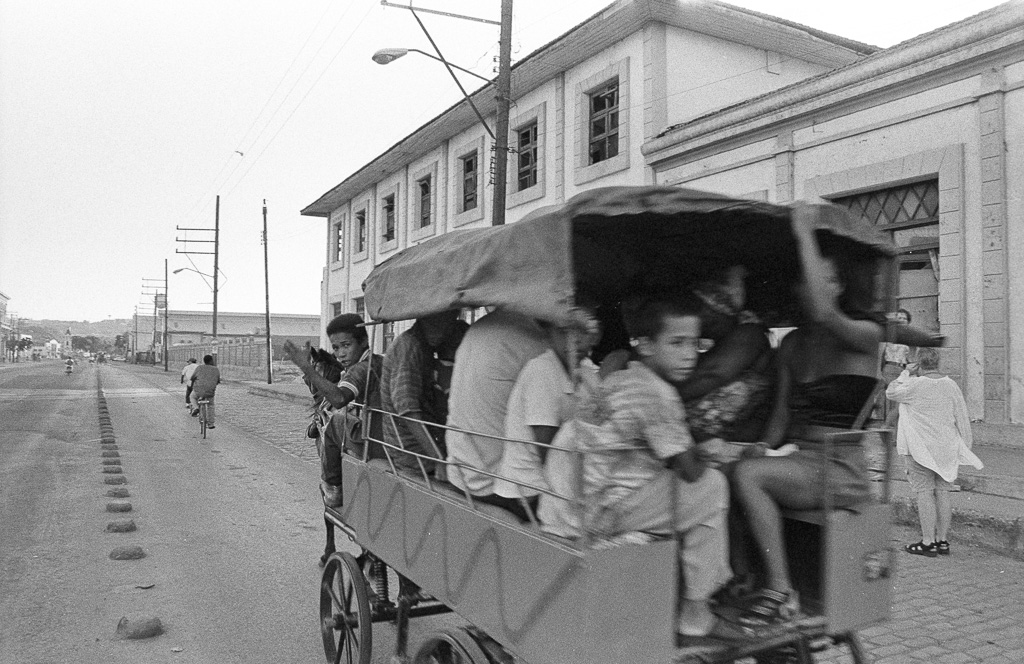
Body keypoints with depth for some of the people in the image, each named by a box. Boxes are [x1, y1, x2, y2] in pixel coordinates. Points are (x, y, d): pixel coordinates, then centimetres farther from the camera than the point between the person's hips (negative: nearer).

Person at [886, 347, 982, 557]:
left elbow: (891, 392, 3)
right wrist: (965, 445, 15)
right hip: (946, 449, 5)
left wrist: (906, 373, 10)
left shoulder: (914, 386, -14)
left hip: (920, 449, -5)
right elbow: (962, 418, 6)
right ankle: (942, 541, 18)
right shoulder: (951, 385, 2)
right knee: (943, 492, 11)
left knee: (924, 493, -1)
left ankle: (928, 543, 2)